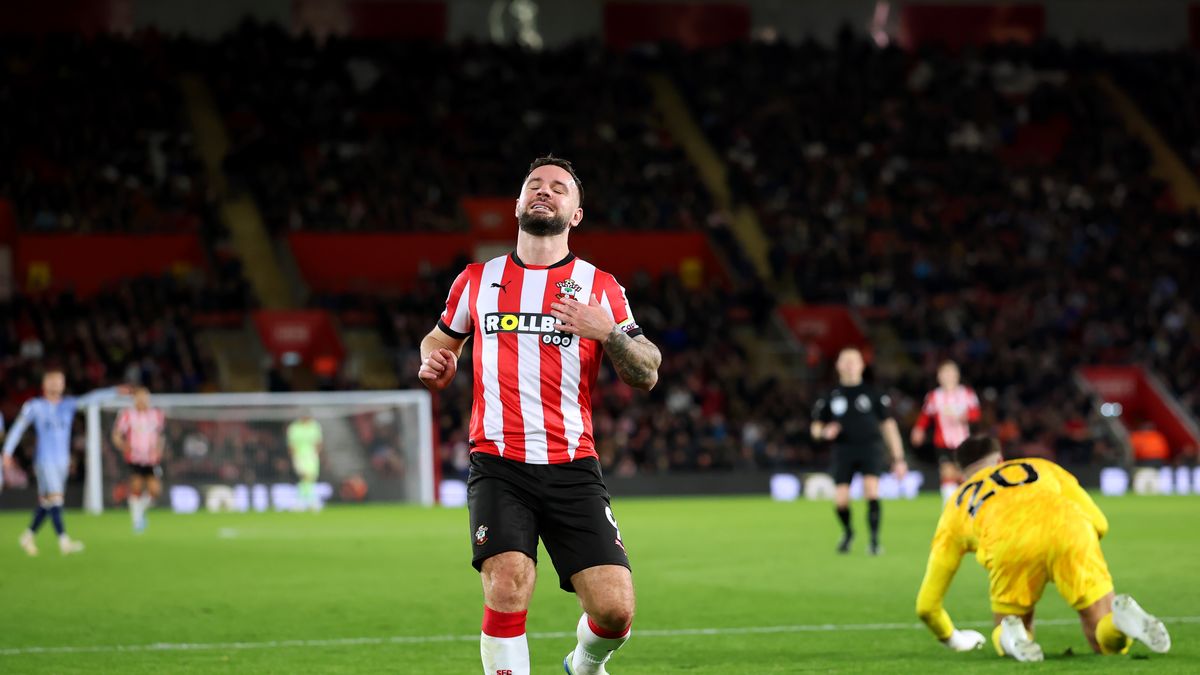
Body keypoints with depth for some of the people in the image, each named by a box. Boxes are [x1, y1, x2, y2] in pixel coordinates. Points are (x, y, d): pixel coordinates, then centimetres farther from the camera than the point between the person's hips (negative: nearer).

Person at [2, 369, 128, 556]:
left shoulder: (69, 404, 7)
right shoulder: (34, 406, -1)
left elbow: (90, 398, -5)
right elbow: (18, 428, 4)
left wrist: (114, 391, -18)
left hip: (62, 460, 5)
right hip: (44, 460, -5)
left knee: (46, 502, 10)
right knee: (55, 498, -15)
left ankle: (28, 536, 27)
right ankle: (64, 542, -20)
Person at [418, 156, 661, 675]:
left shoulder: (600, 287, 9)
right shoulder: (476, 280, 12)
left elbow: (646, 375, 5)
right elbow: (442, 337, 29)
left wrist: (608, 332, -14)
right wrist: (434, 365, 5)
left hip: (573, 470, 0)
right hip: (498, 468, 0)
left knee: (615, 610, -8)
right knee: (508, 588, -23)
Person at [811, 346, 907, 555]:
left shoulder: (873, 394, 6)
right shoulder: (831, 396, 9)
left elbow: (888, 425, 8)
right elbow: (815, 428, 14)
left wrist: (898, 458, 5)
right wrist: (825, 432, -11)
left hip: (869, 449, -1)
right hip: (843, 452, 1)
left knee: (872, 492, -21)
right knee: (840, 500, -5)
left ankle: (874, 540, -11)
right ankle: (847, 533, 26)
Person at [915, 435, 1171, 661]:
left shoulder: (959, 503, 37)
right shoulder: (1041, 466, 40)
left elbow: (927, 604, 38)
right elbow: (1099, 523, 28)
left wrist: (953, 639, 57)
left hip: (1007, 543, 0)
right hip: (1068, 528, 0)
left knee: (1010, 645, 23)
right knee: (1108, 642, 10)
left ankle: (1010, 635, -12)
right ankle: (1121, 616, -25)